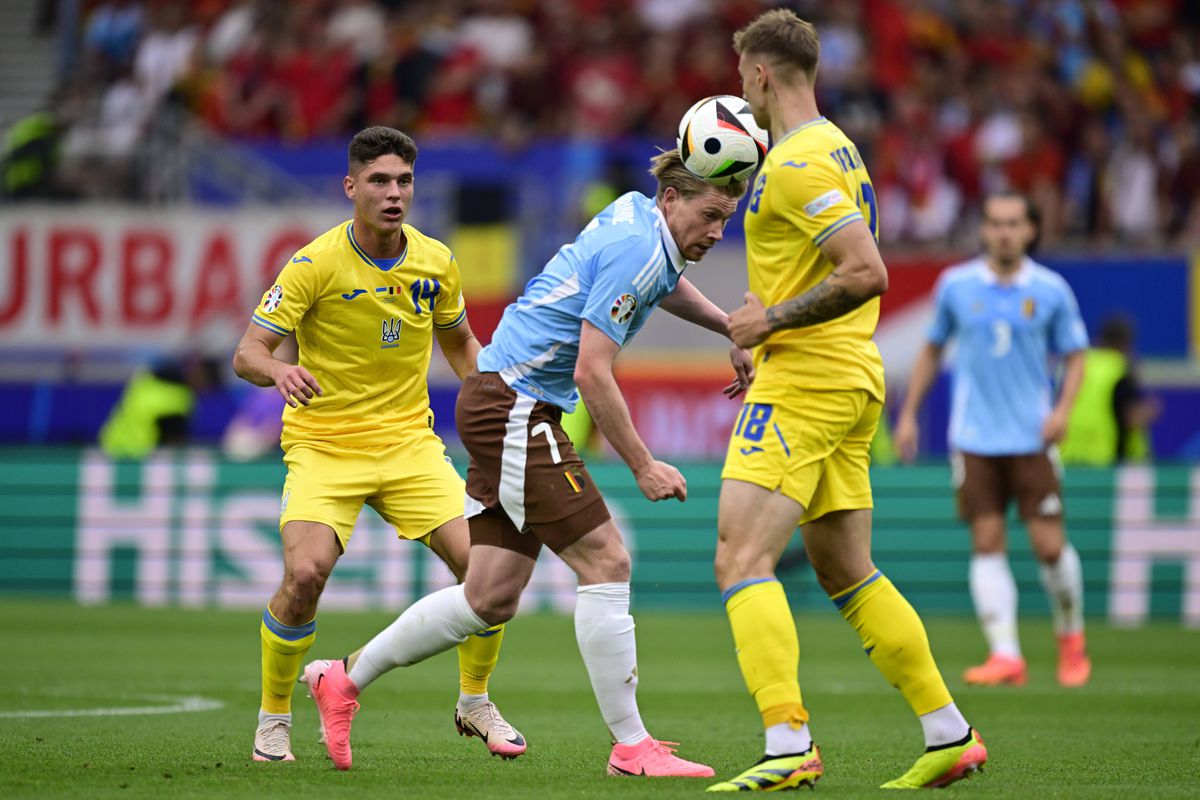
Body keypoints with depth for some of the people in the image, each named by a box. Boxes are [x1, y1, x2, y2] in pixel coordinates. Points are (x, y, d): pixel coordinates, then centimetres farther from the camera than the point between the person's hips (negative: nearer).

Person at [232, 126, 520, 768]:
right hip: (323, 445, -4)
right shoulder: (315, 264, -14)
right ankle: (273, 718, -3)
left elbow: (459, 341, 19)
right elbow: (246, 354, -17)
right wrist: (277, 370, -39)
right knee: (306, 572, -26)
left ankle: (475, 701, 16)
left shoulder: (436, 262, 0)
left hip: (409, 442, 4)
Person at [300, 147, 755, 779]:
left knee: (492, 599, 10)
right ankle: (630, 746, -8)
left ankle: (346, 679, 19)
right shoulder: (635, 249, -19)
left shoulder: (640, 213, 10)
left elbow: (665, 284, 37)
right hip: (517, 403, -10)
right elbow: (591, 372, -22)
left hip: (506, 406, 10)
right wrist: (643, 466, -16)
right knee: (605, 563, -11)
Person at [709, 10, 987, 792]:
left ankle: (789, 747, -23)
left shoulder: (798, 162, -15)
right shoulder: (837, 148, 17)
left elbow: (867, 273, -24)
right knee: (847, 572, 14)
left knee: (742, 560, -13)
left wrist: (772, 319, -16)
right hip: (851, 379, 10)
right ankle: (949, 734, 15)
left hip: (805, 382, -10)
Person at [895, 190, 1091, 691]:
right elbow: (932, 349, 15)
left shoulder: (1051, 290, 0)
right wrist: (909, 413, 12)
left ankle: (1071, 637, 21)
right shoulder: (955, 285, 3)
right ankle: (1005, 655, -7)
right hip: (974, 438, 1)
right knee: (987, 543, -7)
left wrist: (1062, 409, -9)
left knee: (1049, 545, -4)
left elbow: (1075, 356, 7)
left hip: (1032, 438, -1)